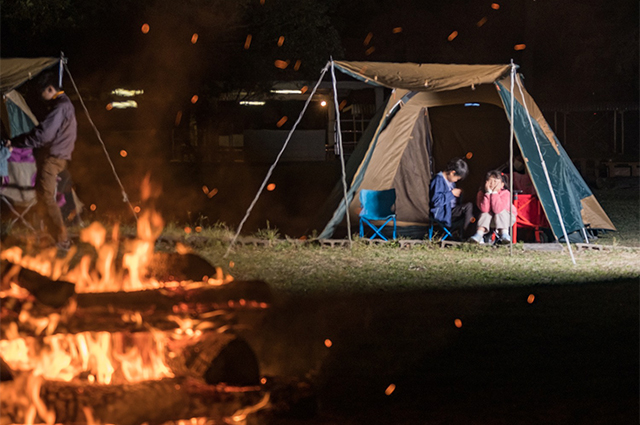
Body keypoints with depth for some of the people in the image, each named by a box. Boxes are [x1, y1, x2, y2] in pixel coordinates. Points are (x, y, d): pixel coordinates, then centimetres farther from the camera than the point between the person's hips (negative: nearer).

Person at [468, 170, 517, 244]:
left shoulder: (505, 193, -26)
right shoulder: (481, 193, -18)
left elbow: (498, 209, -39)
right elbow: (484, 209, -34)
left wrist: (494, 193, -41)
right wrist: (488, 193, -38)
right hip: (490, 220, 2)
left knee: (500, 212, -31)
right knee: (486, 213, -28)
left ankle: (504, 234, -37)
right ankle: (479, 234, -38)